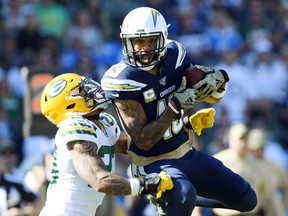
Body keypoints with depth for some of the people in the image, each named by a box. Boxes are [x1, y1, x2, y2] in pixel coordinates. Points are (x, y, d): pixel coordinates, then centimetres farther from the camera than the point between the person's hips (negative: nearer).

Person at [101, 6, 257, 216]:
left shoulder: (174, 56, -5)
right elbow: (143, 141, -23)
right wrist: (176, 105, -30)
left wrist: (218, 80, -16)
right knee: (184, 198, -38)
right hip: (155, 164, -7)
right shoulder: (123, 79, -22)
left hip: (188, 154, 7)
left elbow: (212, 97, 8)